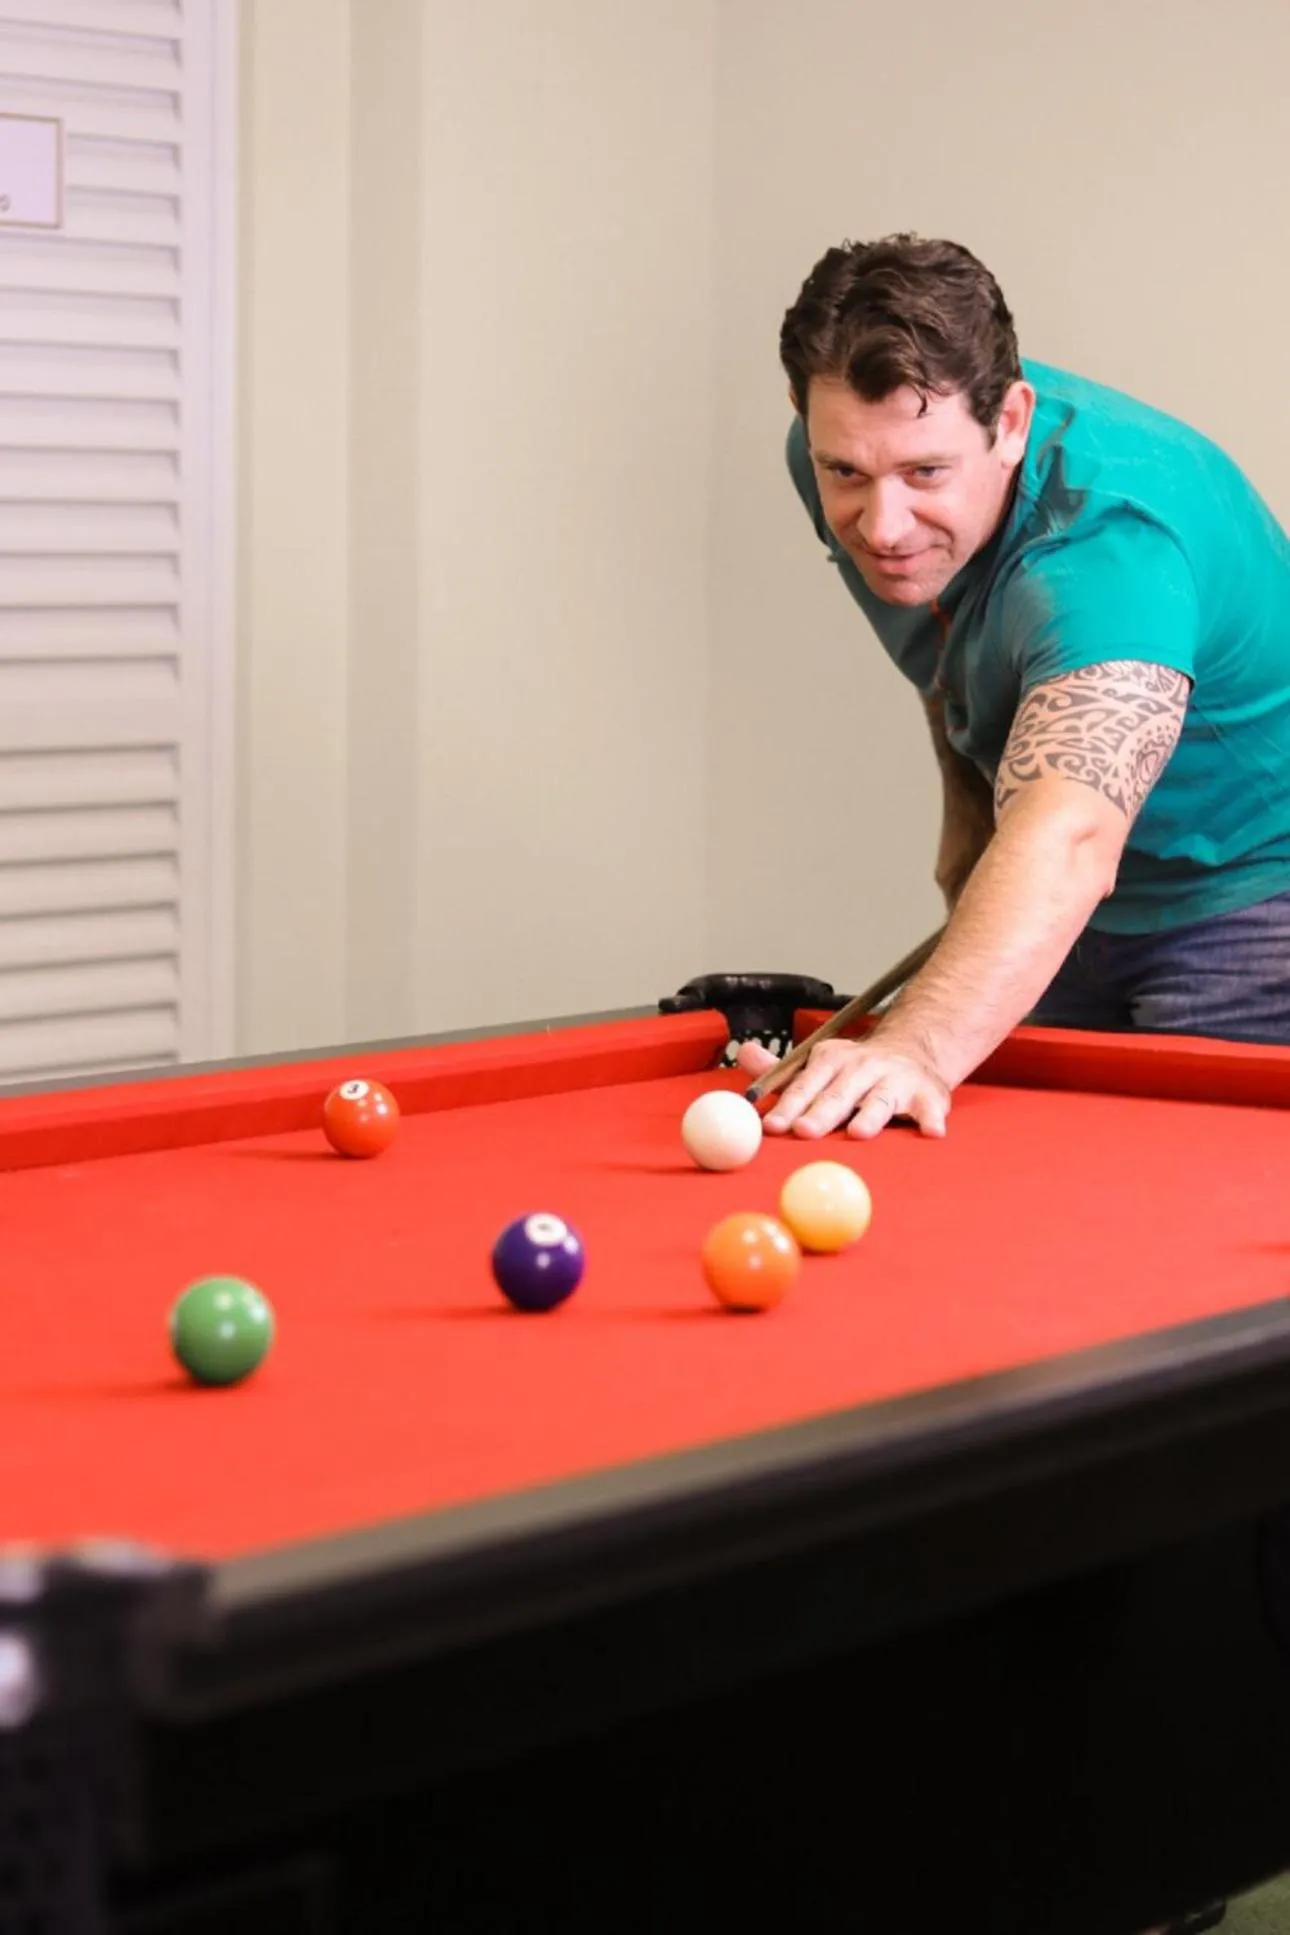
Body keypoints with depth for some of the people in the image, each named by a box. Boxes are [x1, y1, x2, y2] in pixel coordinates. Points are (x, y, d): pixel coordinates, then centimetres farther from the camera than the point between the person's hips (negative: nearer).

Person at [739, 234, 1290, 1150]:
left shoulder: (1110, 541, -36)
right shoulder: (843, 456, -12)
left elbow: (1068, 839, -53)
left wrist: (917, 1046, -67)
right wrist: (969, 824, 0)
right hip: (1085, 905, 7)